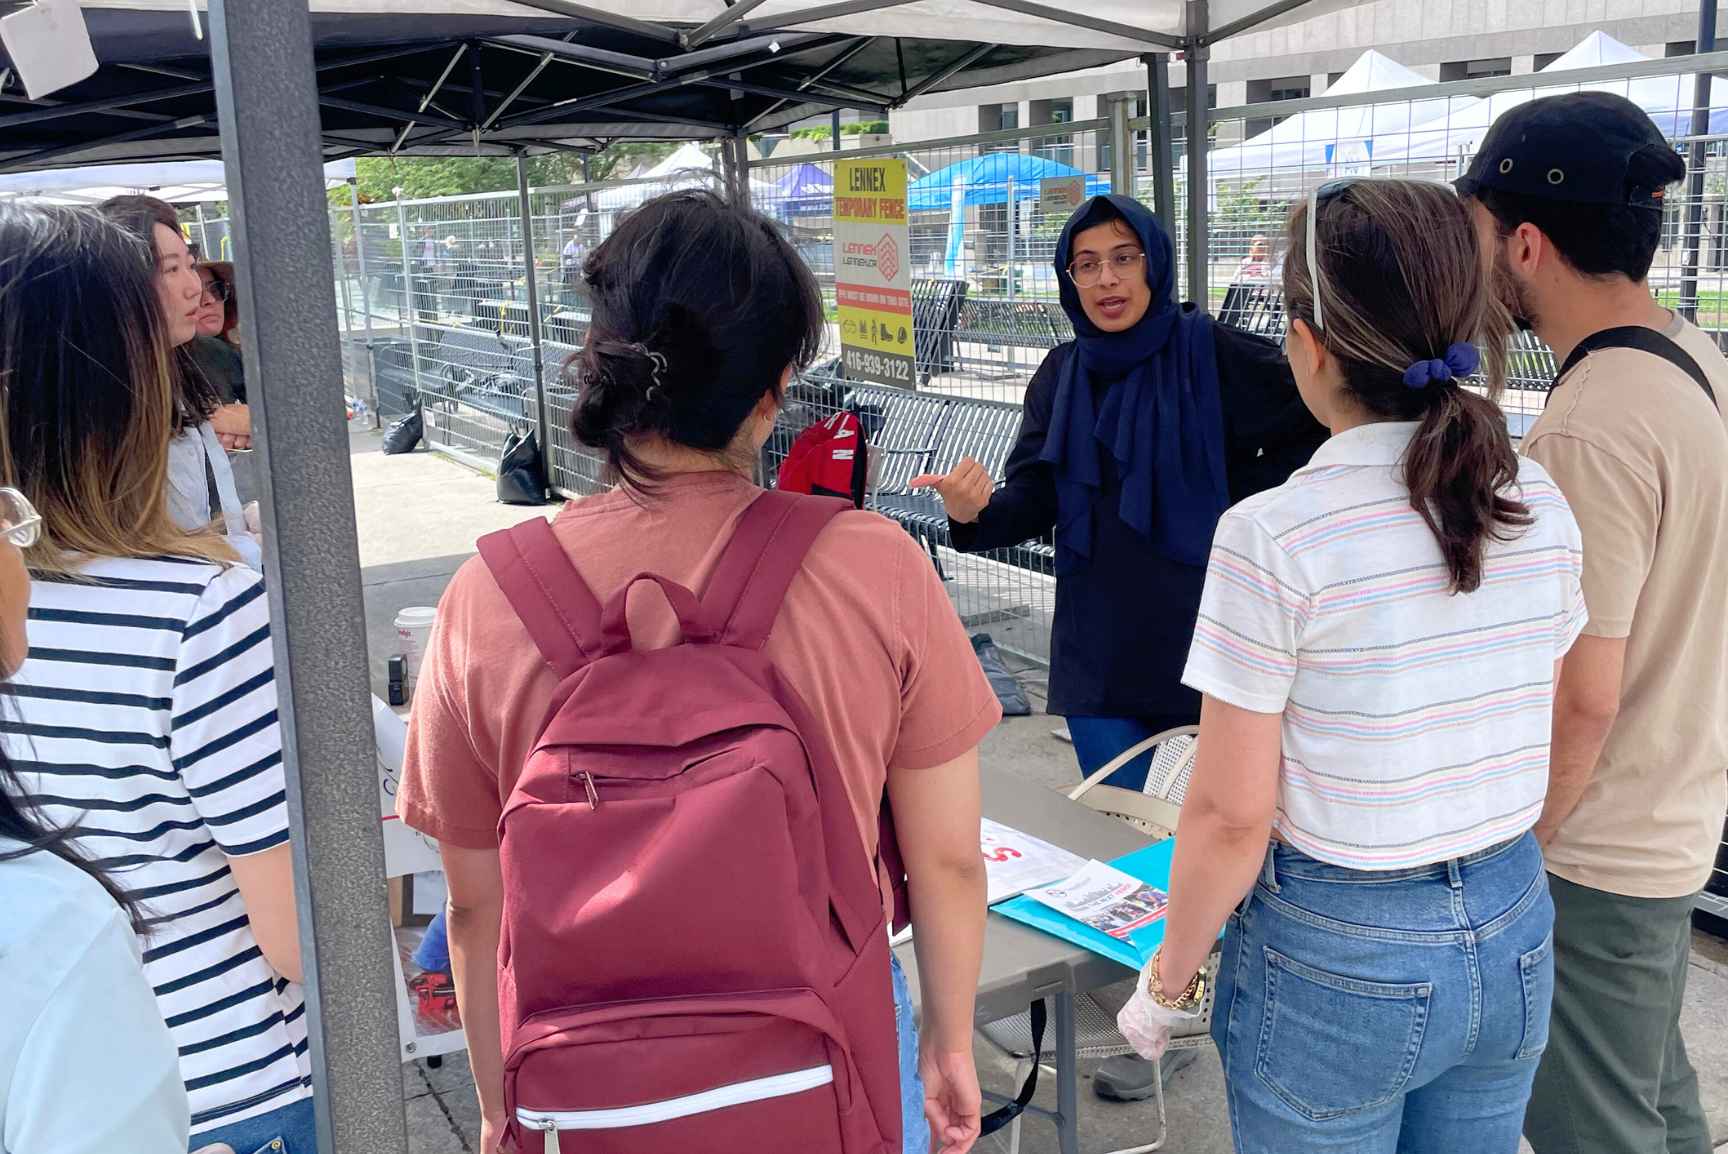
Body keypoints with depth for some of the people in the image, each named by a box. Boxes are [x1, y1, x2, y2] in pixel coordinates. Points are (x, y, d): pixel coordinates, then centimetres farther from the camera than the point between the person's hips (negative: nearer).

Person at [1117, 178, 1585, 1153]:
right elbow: (1540, 734, 8)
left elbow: (1232, 816, -18)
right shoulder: (1542, 507, -5)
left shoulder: (1275, 537, -23)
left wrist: (1168, 977, -3)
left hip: (1338, 957, -5)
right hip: (1515, 936, 5)